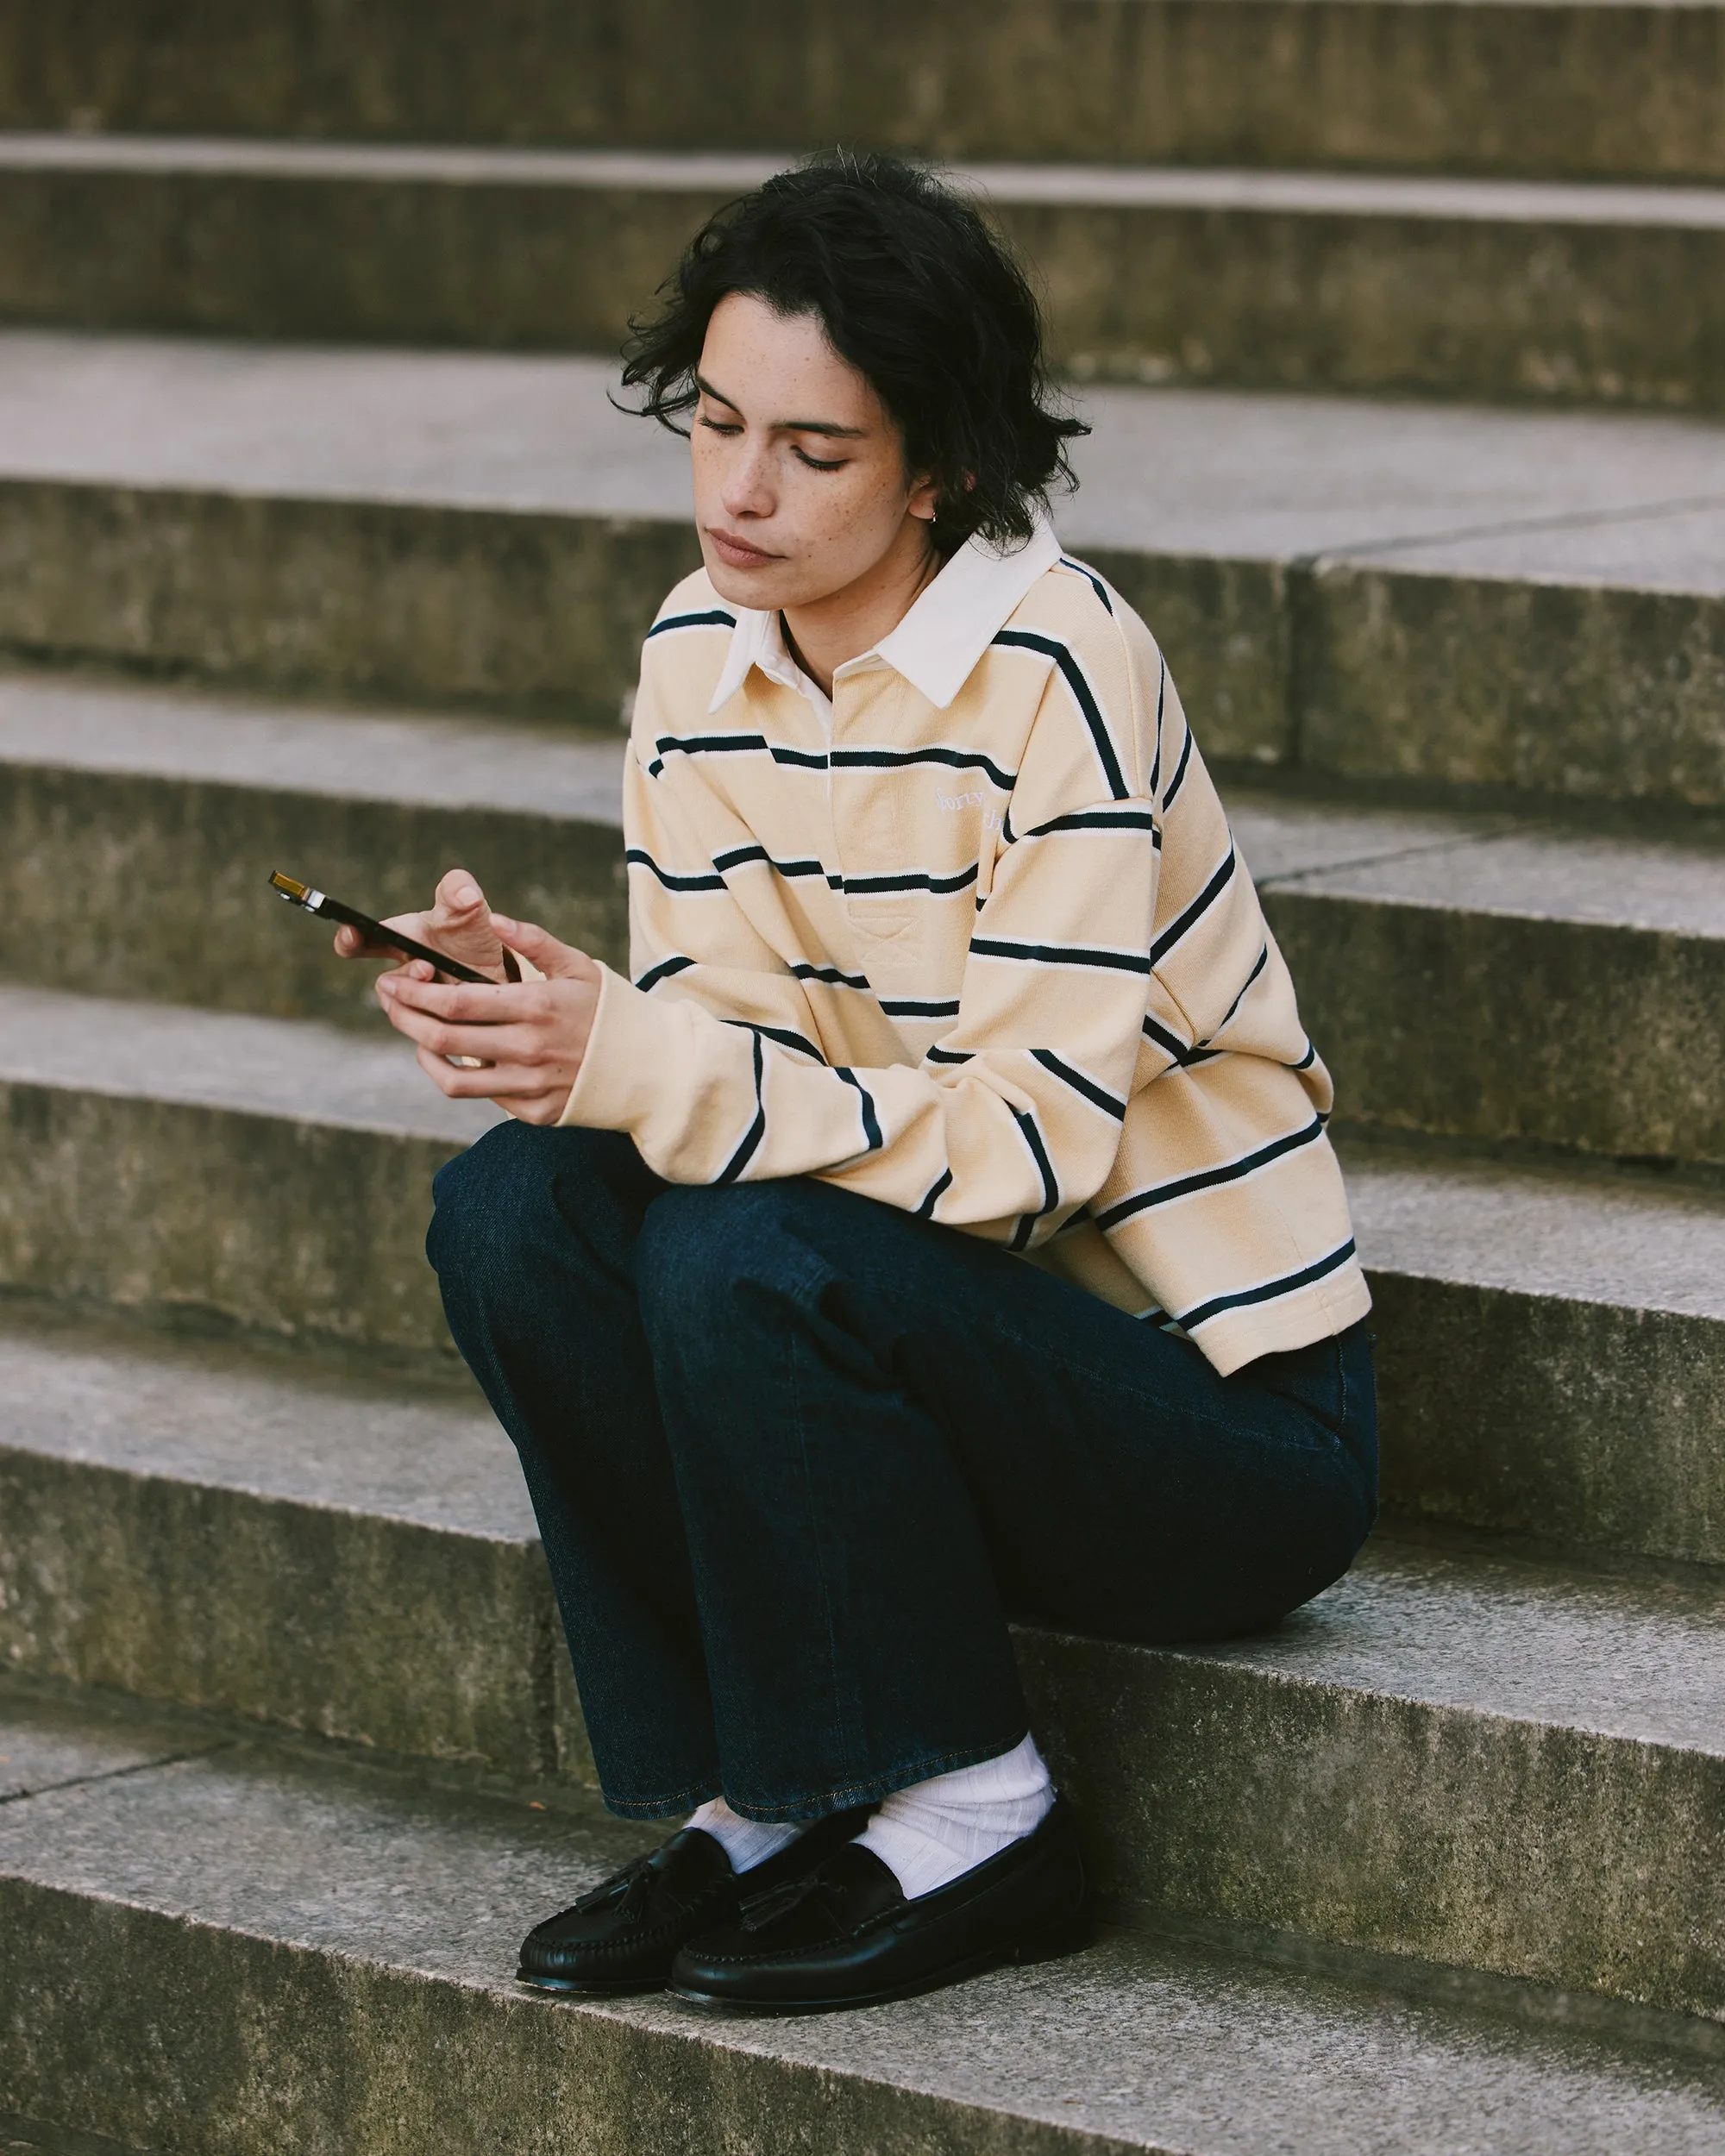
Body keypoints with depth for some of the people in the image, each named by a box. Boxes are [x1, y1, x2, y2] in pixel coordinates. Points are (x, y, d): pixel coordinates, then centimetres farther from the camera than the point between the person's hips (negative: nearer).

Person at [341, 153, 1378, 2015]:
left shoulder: (1055, 669, -20)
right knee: (512, 1208, -14)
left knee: (748, 1264, -30)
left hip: (1225, 1410, -7)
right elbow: (709, 1055, 3)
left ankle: (968, 1829, -10)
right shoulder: (700, 654, 2)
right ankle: (754, 1801, -4)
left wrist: (639, 1065, -33)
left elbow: (1032, 1139, -25)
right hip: (938, 1327, 7)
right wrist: (545, 1017, -20)